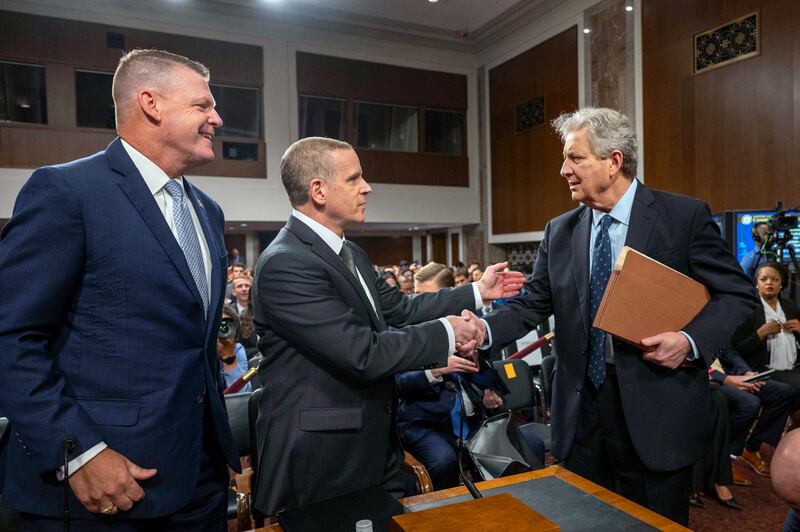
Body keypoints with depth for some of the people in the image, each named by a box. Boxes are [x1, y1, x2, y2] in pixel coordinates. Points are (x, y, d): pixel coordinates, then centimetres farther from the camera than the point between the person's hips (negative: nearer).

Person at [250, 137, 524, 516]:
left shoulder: (352, 255, 6)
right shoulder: (286, 264, -23)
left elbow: (399, 308, 9)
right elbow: (364, 354, -27)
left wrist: (477, 292, 12)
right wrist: (445, 333, -15)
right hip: (319, 461, -8)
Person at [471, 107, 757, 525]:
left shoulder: (685, 216, -5)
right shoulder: (559, 231, 6)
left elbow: (737, 294, -2)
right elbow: (533, 304, 3)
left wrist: (691, 341, -18)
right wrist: (485, 328, -15)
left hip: (656, 408, -3)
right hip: (580, 408, 4)